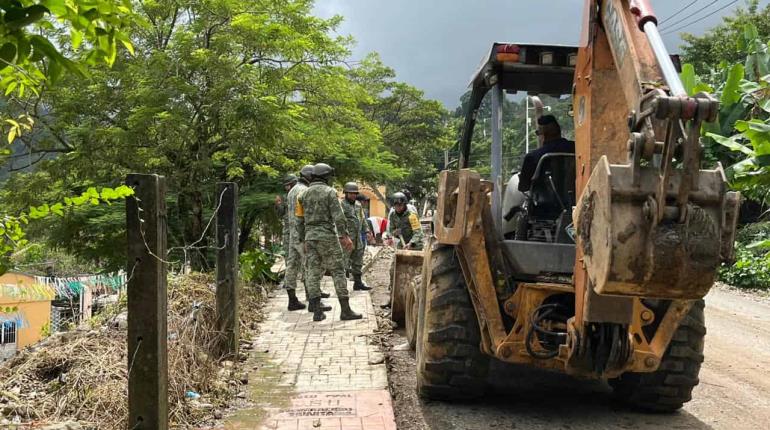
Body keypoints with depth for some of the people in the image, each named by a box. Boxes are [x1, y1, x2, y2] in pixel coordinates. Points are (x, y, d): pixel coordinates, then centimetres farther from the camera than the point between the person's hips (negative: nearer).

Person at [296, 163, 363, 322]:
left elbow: (299, 220, 11)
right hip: (328, 236, -5)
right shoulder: (329, 192, -5)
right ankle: (345, 310, -1)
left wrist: (303, 240, 18)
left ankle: (317, 311, 3)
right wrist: (345, 236, -11)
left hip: (310, 237, 5)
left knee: (313, 273, 5)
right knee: (338, 271, 0)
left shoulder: (303, 194, 10)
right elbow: (338, 216, -13)